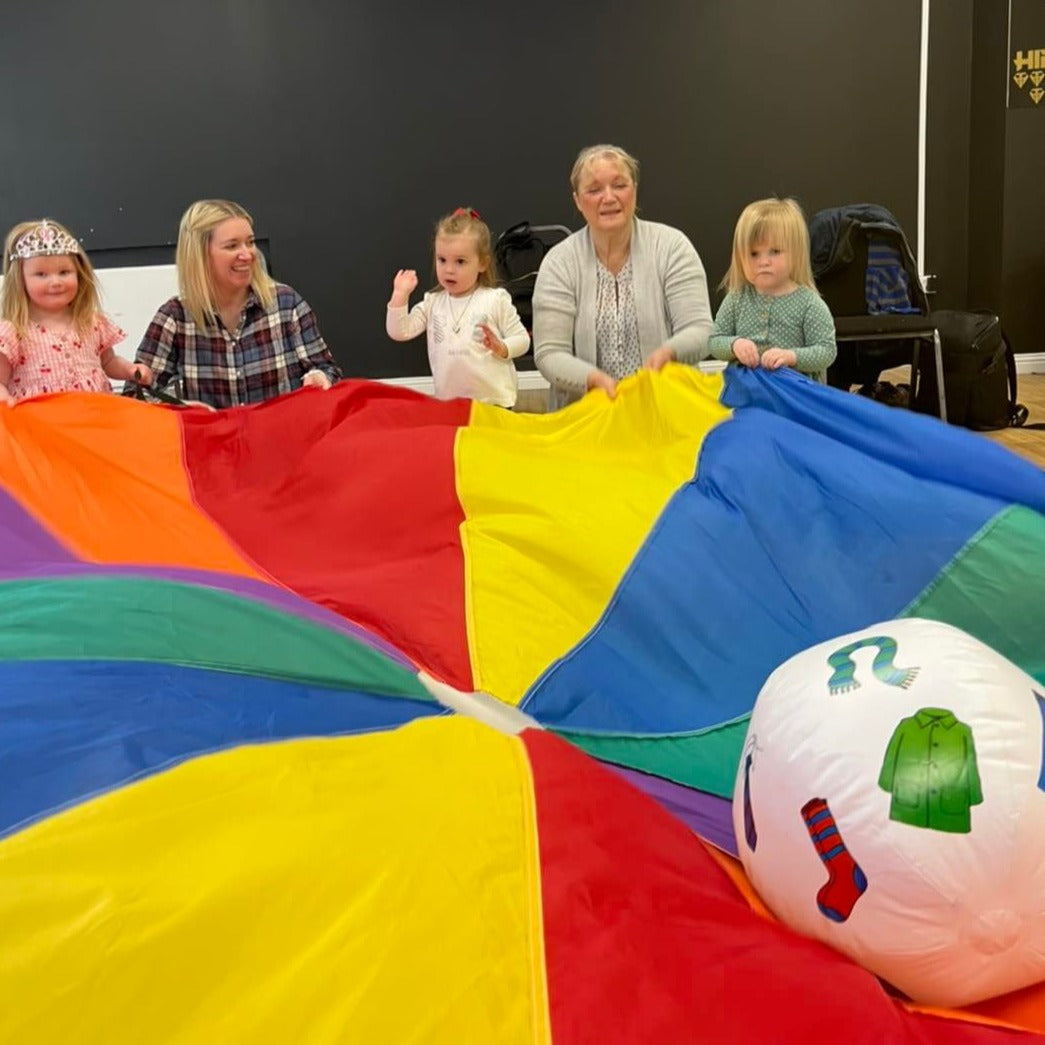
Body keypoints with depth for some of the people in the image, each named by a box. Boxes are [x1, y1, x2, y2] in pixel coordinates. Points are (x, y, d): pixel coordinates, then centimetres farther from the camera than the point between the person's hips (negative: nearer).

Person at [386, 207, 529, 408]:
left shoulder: (496, 299, -3)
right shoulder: (432, 303, 6)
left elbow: (522, 339, 0)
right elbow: (400, 332, -1)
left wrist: (502, 348, -19)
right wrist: (400, 295, -9)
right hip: (447, 402, 3)